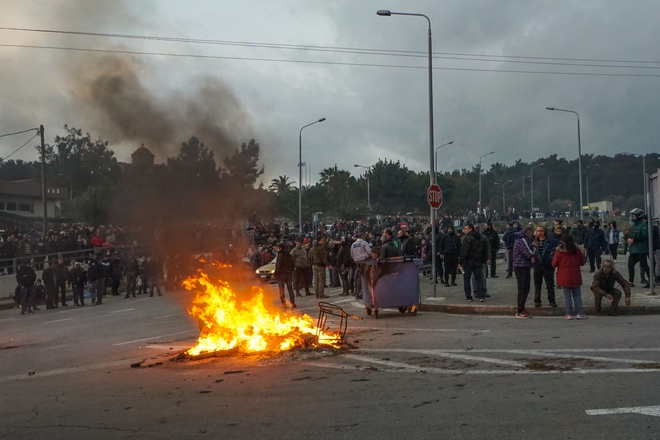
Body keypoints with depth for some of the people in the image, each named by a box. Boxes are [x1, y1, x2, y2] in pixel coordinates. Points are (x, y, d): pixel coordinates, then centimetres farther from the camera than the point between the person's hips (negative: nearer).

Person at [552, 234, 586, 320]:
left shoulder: (559, 252, -11)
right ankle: (579, 313, 8)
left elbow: (554, 264, -4)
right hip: (575, 277, 2)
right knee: (577, 295, 11)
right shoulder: (577, 251, -2)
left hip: (564, 277, -2)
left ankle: (569, 314, 5)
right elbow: (582, 263, 6)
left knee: (567, 295, 5)